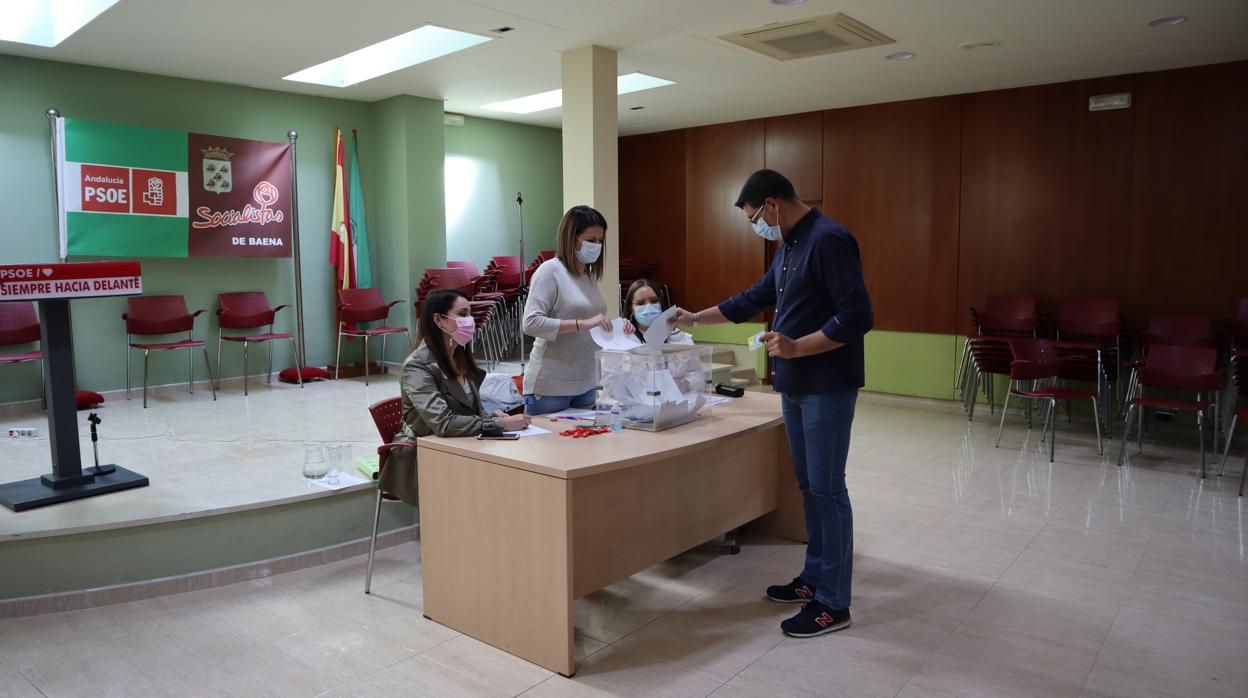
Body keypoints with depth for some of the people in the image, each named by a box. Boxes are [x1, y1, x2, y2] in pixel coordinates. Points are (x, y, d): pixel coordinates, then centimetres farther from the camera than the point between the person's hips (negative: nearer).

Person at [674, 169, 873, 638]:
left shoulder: (828, 239, -16)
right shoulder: (789, 246, 14)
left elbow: (858, 317, -21)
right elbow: (756, 298, 26)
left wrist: (797, 346, -21)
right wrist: (695, 319, 26)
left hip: (827, 388, -9)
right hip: (795, 386, 9)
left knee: (827, 490, -3)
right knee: (809, 486, 15)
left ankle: (833, 603, 8)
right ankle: (815, 577, 28)